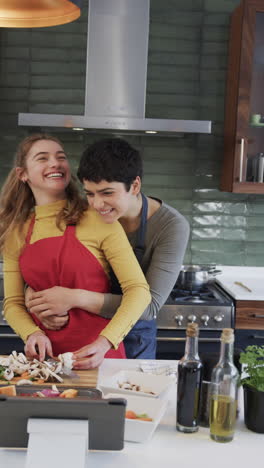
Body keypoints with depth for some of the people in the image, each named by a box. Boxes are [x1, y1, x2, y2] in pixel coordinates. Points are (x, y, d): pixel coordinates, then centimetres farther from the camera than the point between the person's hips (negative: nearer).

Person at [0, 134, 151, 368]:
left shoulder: (97, 219, -8)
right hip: (44, 355, 3)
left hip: (97, 356, -3)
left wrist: (104, 343, -21)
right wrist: (32, 333, -11)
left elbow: (138, 290, -10)